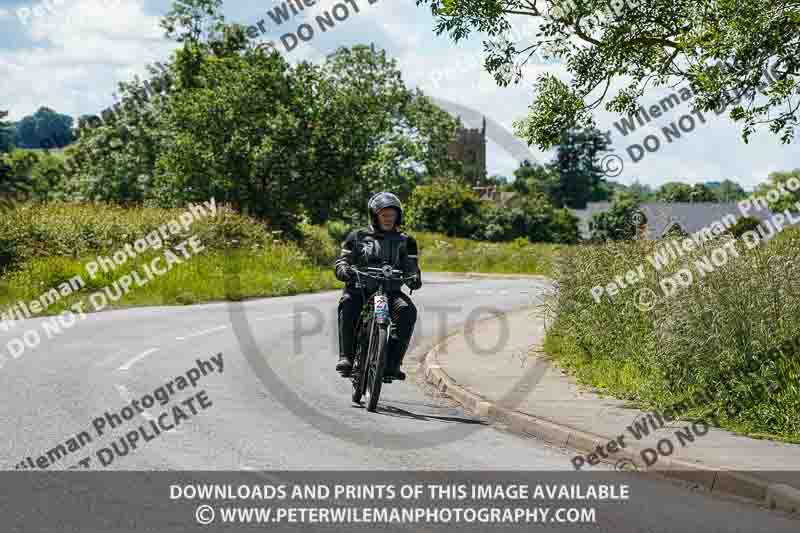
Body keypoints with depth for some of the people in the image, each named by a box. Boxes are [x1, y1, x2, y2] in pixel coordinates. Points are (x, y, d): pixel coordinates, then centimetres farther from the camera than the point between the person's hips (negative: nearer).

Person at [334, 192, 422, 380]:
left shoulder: (405, 241, 15)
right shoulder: (358, 236, 13)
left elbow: (411, 265, 4)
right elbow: (342, 260, 6)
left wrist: (414, 278, -20)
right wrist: (344, 271, -19)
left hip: (391, 292, 1)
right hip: (360, 289, -1)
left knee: (408, 310, -30)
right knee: (347, 304, -35)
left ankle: (393, 363, -30)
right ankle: (346, 357, -32)